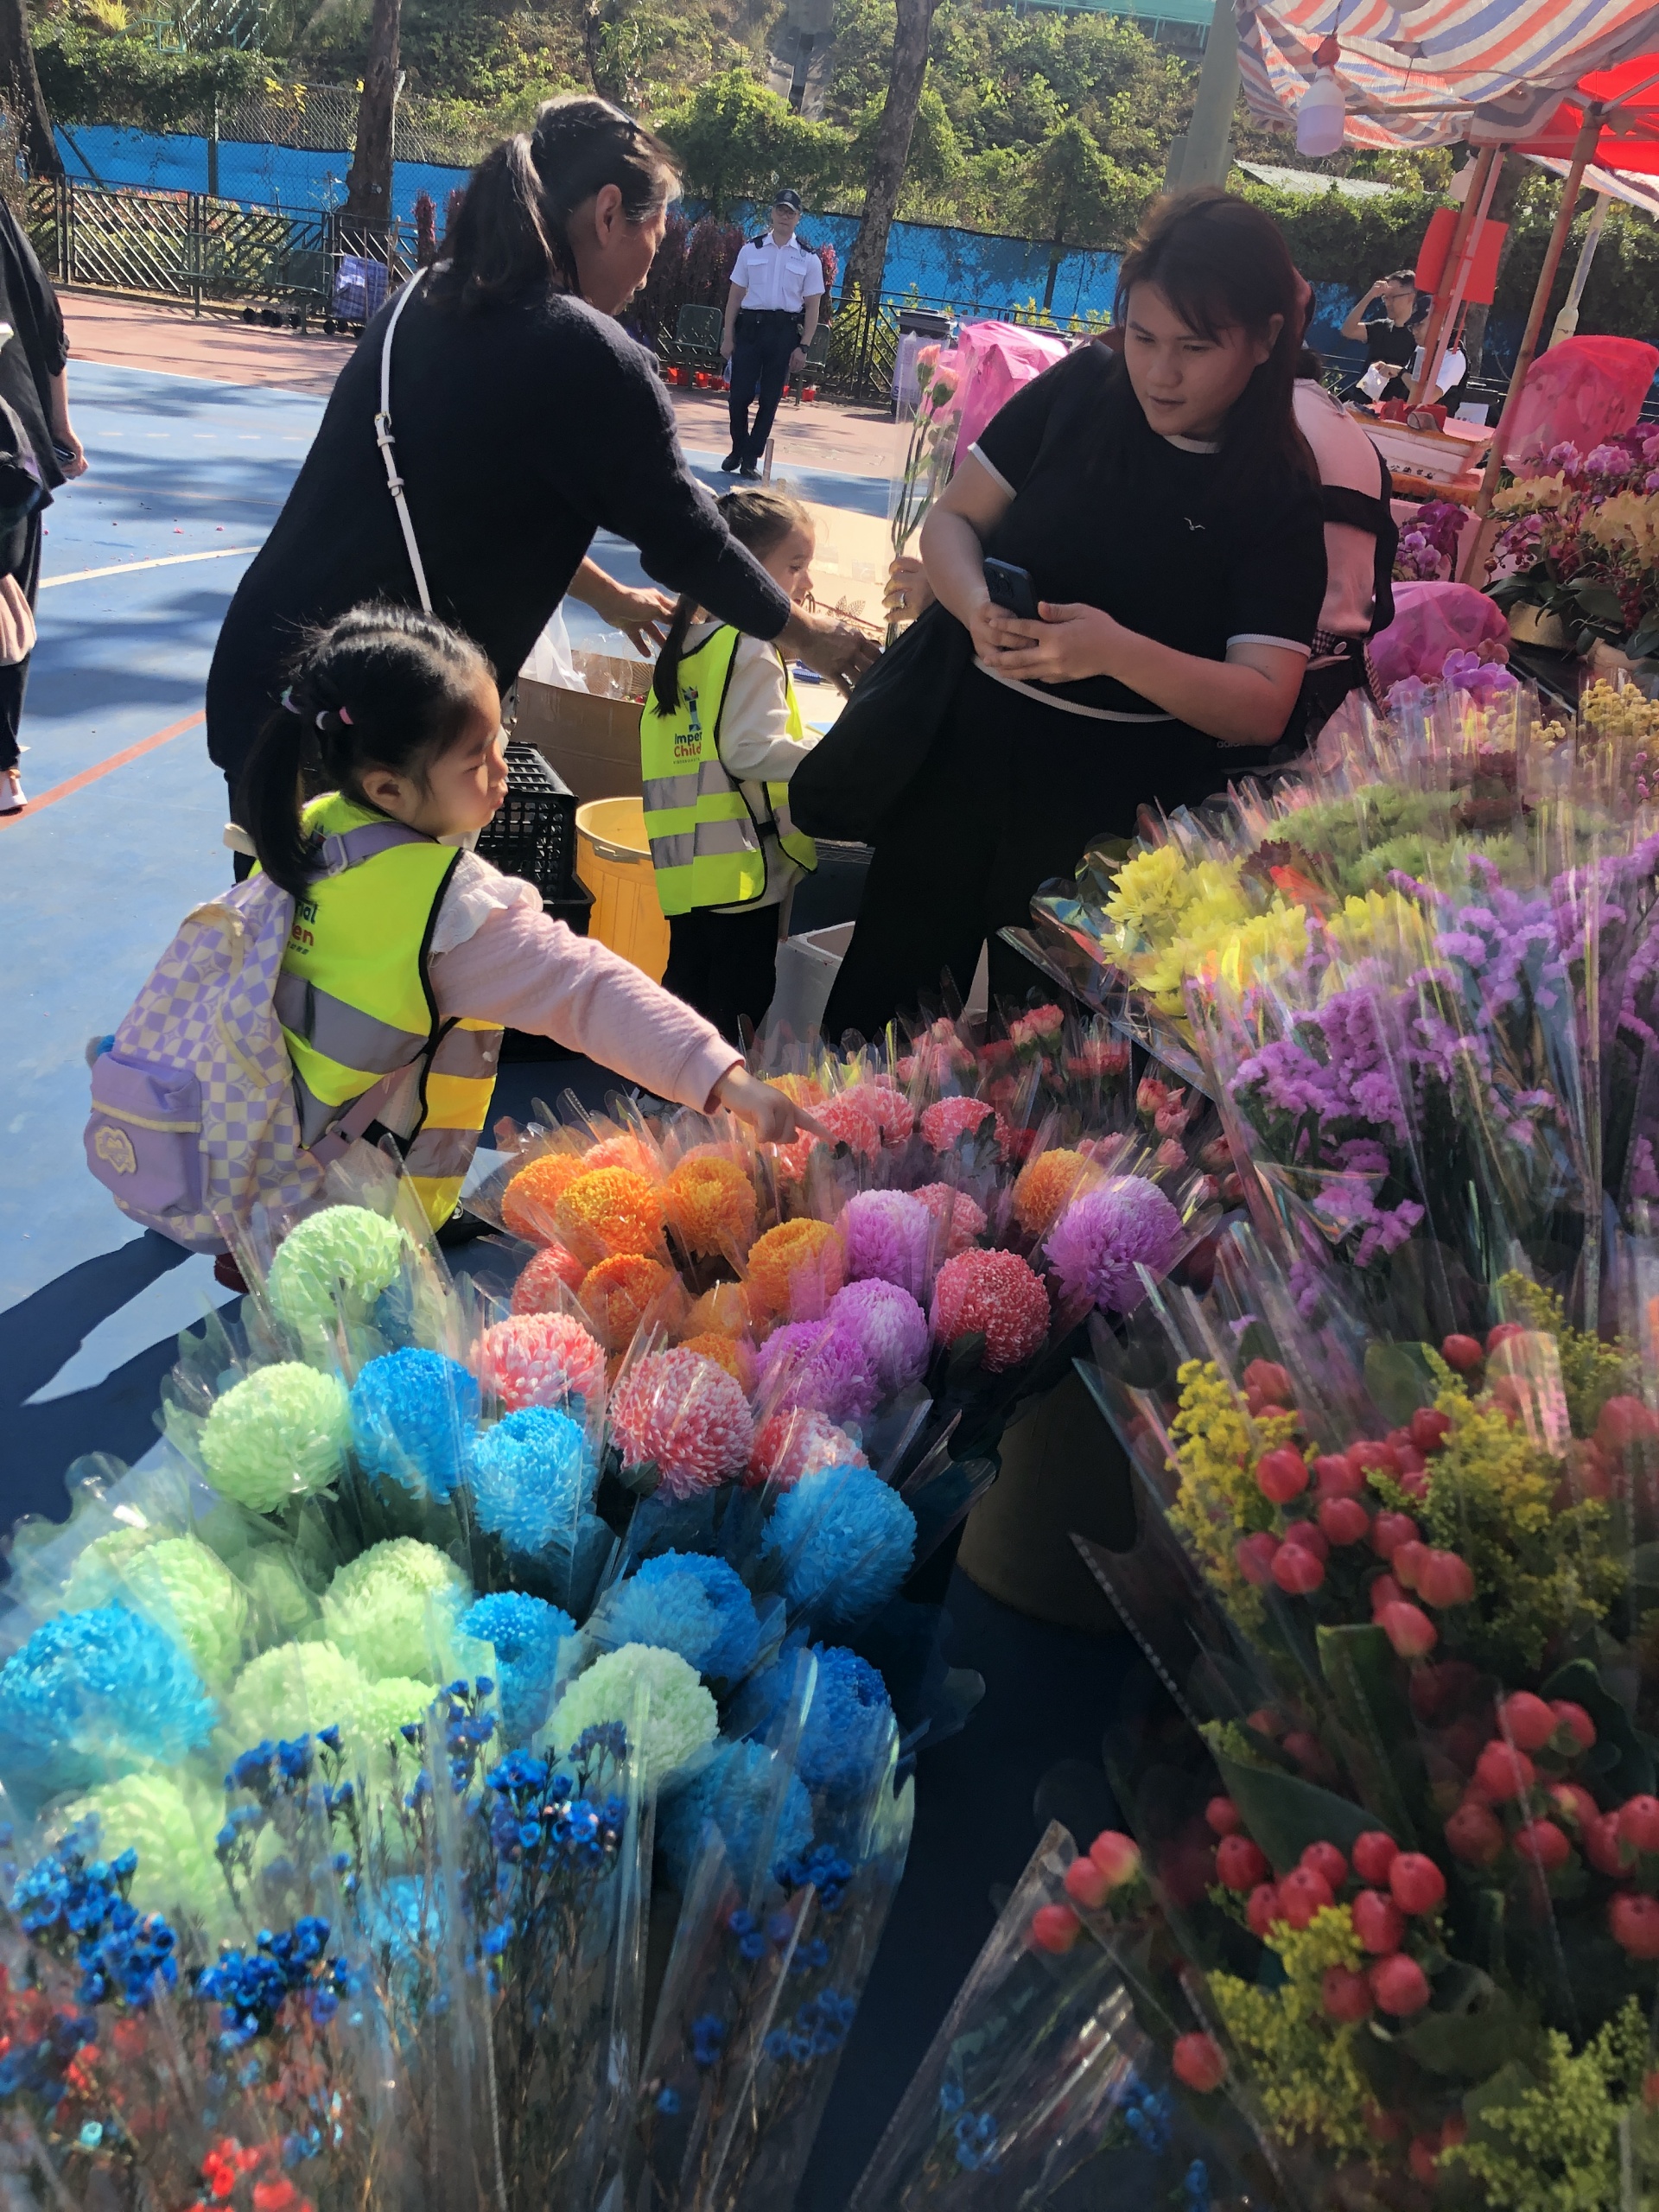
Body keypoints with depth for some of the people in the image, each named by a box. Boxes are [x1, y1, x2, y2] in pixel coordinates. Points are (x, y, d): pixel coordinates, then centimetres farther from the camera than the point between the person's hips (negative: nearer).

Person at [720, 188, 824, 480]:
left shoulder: (809, 258, 4)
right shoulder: (751, 250, 6)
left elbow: (812, 306, 4)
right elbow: (735, 295, 7)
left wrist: (803, 346, -5)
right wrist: (728, 337, 1)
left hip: (785, 331, 0)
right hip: (750, 326, 0)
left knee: (770, 399, 2)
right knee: (739, 393, -3)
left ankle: (752, 458, 11)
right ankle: (738, 450, 18)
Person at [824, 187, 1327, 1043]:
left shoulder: (1279, 490, -8)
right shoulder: (1083, 388, -1)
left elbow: (1262, 707, -15)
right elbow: (952, 518, 4)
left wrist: (1117, 651, -31)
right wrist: (977, 606, -18)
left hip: (1107, 809, -2)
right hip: (965, 748, 3)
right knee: (871, 1011, 11)